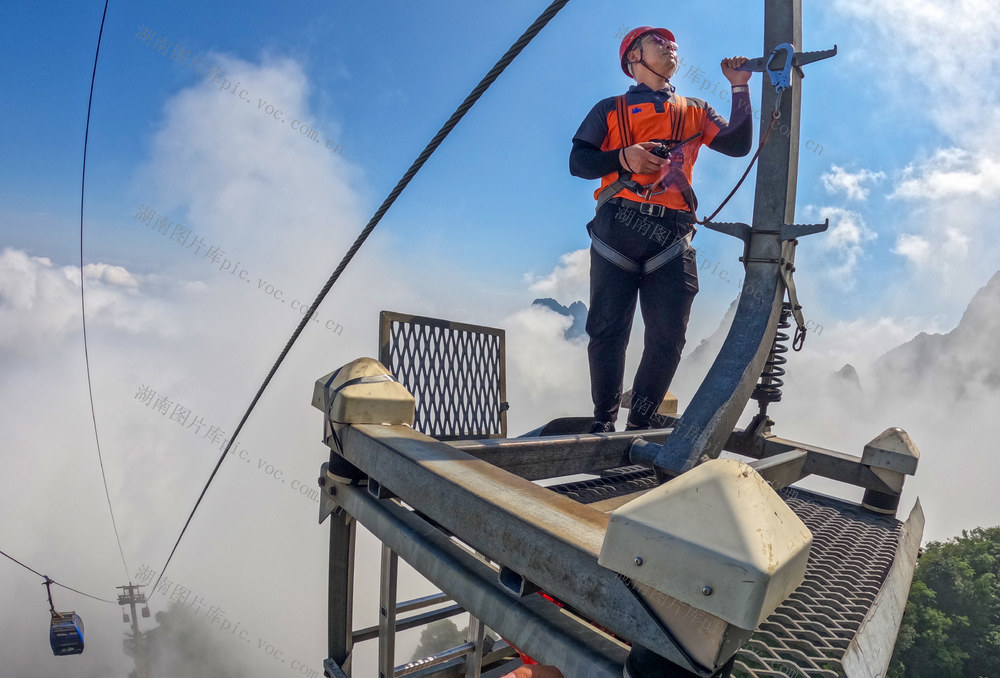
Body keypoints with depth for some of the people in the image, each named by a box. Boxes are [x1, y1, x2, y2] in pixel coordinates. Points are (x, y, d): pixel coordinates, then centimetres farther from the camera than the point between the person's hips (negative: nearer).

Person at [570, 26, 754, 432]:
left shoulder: (695, 111, 26)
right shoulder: (611, 110, 19)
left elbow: (738, 145, 16)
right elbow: (578, 161, 8)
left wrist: (740, 88, 10)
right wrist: (623, 157, -8)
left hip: (671, 237, 2)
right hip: (617, 231, -2)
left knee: (668, 338, -5)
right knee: (608, 331, -5)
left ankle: (638, 425, 7)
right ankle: (603, 421, 8)